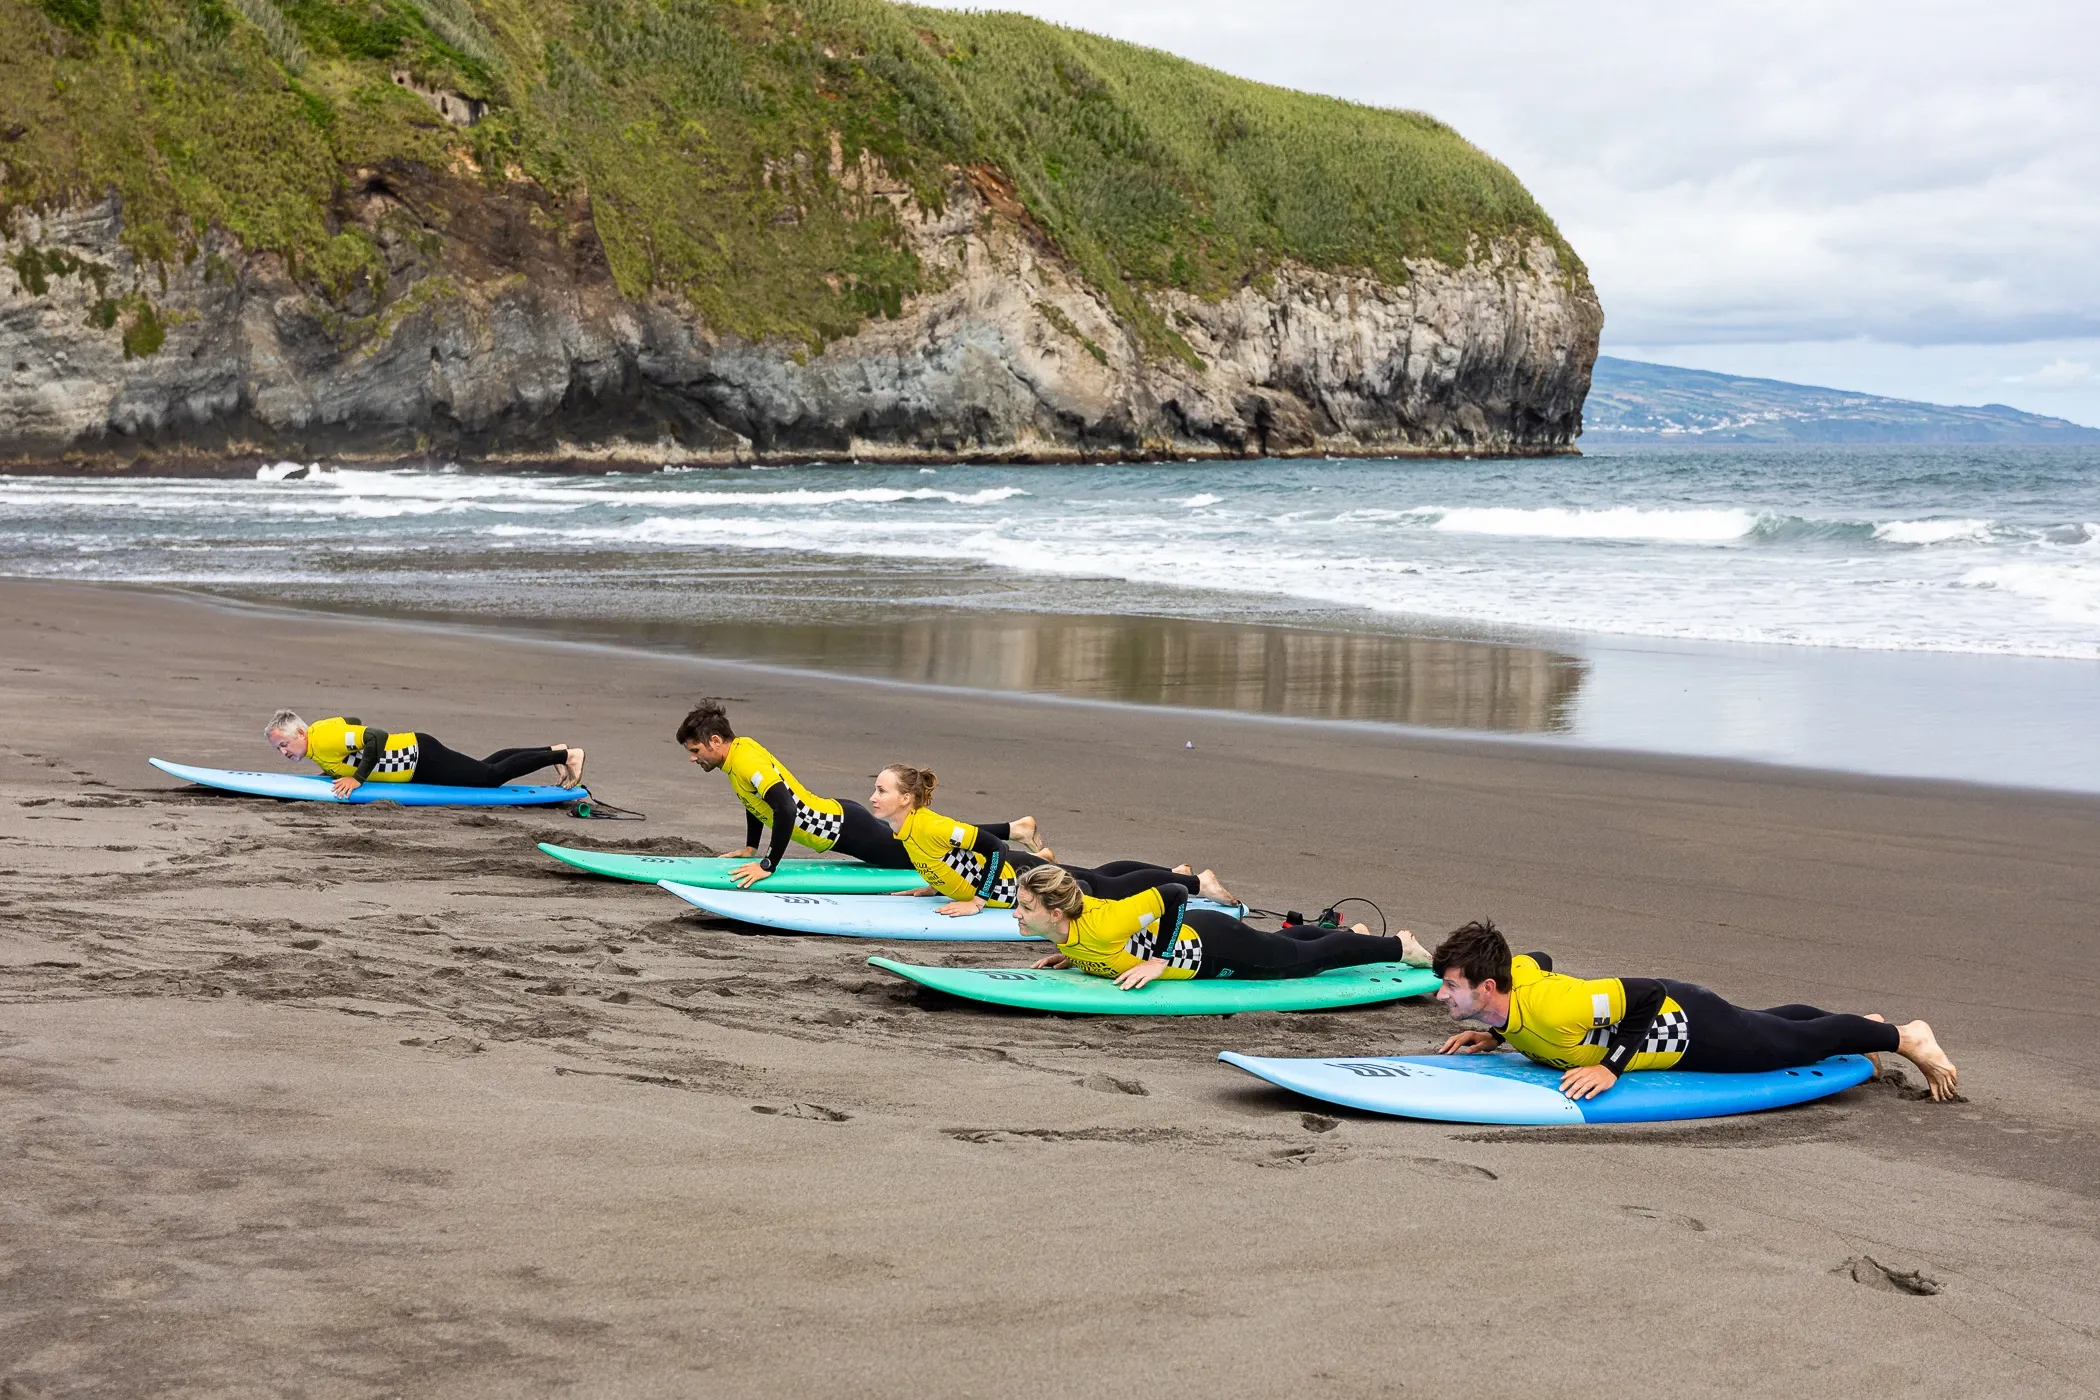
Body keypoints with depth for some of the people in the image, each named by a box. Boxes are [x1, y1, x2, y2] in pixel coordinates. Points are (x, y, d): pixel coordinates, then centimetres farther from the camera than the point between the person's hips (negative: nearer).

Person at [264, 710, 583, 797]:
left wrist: (358, 778, -28)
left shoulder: (323, 738, -25)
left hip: (421, 758, -9)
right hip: (413, 767, 9)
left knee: (491, 775, -5)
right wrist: (333, 771, 12)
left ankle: (564, 755, 3)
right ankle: (555, 752, 26)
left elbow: (376, 738, -32)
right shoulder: (324, 731, 3)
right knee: (484, 769, 18)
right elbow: (353, 722, 21)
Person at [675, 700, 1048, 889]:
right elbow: (754, 799, 24)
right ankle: (1015, 829, 24)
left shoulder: (748, 763, -22)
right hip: (835, 819, 9)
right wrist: (749, 849, 23)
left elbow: (785, 810, -33)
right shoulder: (742, 745, 7)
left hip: (844, 828, -9)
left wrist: (767, 865, -29)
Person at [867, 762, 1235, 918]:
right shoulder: (904, 829, -3)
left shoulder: (928, 826, -30)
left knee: (1113, 888, 7)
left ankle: (1197, 882, 22)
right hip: (1014, 872, 9)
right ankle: (1176, 874, 45)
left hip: (1024, 879, -9)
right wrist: (937, 886, 7)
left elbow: (991, 845, -33)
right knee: (1098, 876, 27)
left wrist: (976, 901, -30)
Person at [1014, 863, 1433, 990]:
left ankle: (1400, 946, 37)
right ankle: (1351, 934, 58)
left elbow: (1173, 894, -37)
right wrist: (1071, 956, -5)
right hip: (1190, 935, 7)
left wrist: (1159, 961, -36)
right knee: (1289, 947, 33)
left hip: (1215, 947, -7)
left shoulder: (1097, 924, -38)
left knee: (1309, 958, 16)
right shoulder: (1066, 929, -15)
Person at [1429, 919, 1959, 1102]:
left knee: (1803, 1042, 16)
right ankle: (1863, 1025, 60)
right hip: (1669, 1013, 8)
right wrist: (1494, 1035, -1)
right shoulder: (1512, 973, -17)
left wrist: (1611, 1068, -40)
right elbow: (1539, 960, 8)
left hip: (1692, 1034, -8)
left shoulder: (1548, 1008, -40)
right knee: (1760, 1023, 34)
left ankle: (1906, 1038, 40)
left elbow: (1646, 993, -37)